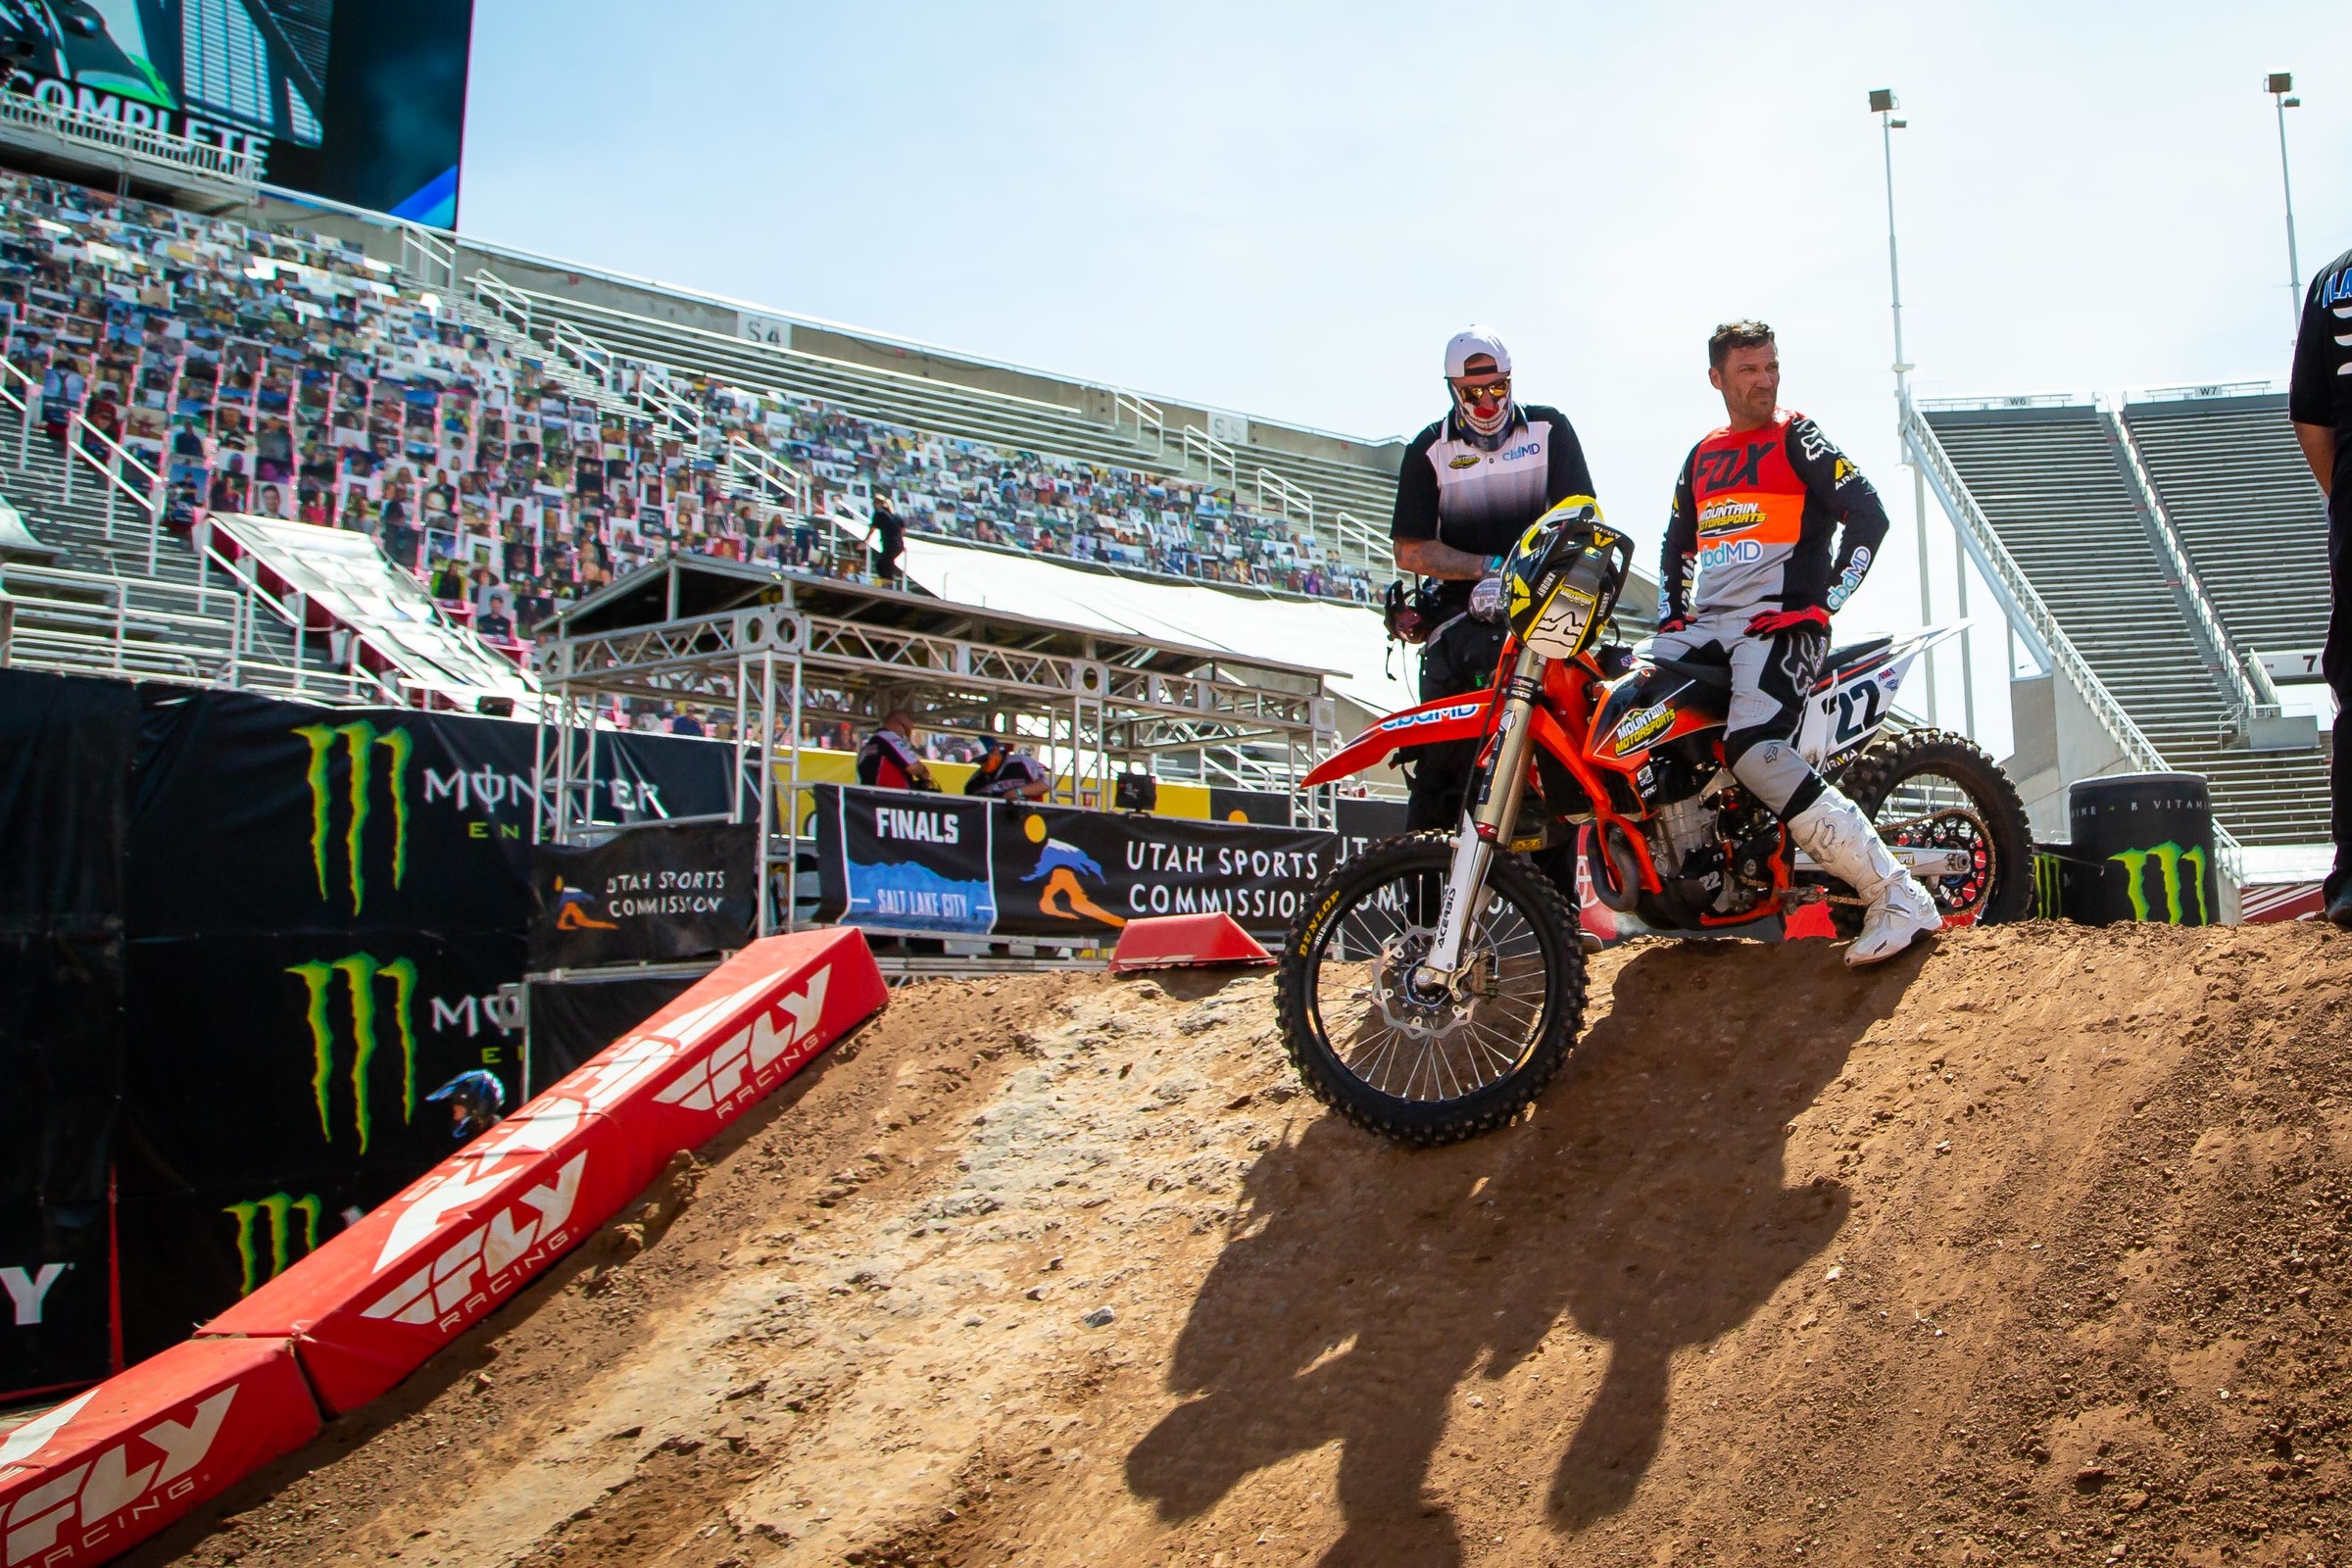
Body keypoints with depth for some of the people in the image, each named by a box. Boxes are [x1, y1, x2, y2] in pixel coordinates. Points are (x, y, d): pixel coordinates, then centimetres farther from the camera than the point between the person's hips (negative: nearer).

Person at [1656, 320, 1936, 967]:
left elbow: (1867, 513, -7)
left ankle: (1897, 896, -27)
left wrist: (1830, 594, -11)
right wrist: (1671, 614, 18)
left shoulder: (1798, 438, 2)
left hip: (1780, 622, -7)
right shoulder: (1701, 457, 21)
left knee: (1755, 753, -30)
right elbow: (1677, 547, 32)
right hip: (1706, 624, 7)